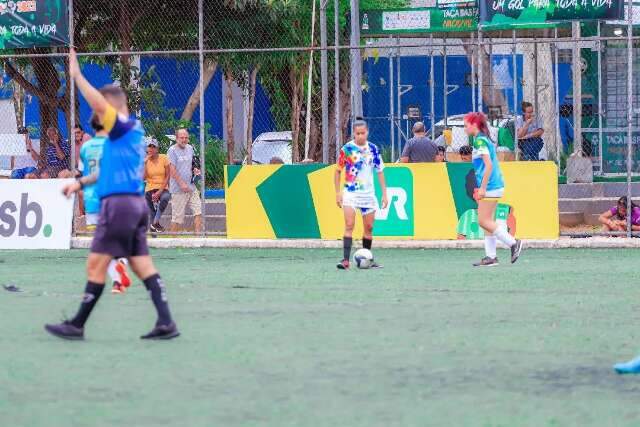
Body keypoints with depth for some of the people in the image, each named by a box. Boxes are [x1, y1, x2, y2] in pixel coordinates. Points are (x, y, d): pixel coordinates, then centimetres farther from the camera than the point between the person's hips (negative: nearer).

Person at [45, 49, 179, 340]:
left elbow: (99, 102, -28)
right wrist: (82, 182, 29)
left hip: (119, 203, -10)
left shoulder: (124, 126, -10)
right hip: (135, 203, 10)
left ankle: (77, 325, 2)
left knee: (96, 265, -3)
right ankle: (166, 323, -3)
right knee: (143, 266, 5)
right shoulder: (131, 131, 19)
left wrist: (76, 75, -22)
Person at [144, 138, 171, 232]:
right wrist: (145, 163, -13)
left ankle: (155, 222, -32)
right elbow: (143, 177, -8)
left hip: (163, 189, -2)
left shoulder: (163, 158, -1)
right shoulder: (145, 161, 2)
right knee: (152, 212, -5)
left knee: (165, 197, -34)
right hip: (150, 189, 2)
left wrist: (160, 191, -12)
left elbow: (167, 176, -3)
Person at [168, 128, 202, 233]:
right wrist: (182, 184, -20)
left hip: (192, 187, 7)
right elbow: (173, 170, -14)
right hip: (178, 189, -7)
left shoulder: (190, 148, 13)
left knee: (198, 212, -1)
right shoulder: (172, 150, -8)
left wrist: (195, 170, 3)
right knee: (178, 216, -3)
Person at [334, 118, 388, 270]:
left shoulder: (373, 149, 3)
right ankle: (345, 260, -21)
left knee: (369, 227, 8)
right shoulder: (347, 149, -6)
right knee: (349, 225, -15)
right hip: (350, 193, -4)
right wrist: (338, 193, -4)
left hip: (368, 193, 4)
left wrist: (384, 193, 5)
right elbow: (338, 171, 2)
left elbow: (380, 172, 9)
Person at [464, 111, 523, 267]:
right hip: (493, 186, 10)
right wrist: (481, 188, 23)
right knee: (487, 221, 9)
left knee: (484, 221, -8)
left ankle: (513, 243, -5)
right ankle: (490, 256, 8)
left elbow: (488, 165, -20)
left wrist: (482, 188, -21)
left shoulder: (480, 141, -13)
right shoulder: (483, 139, 16)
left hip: (490, 186, -10)